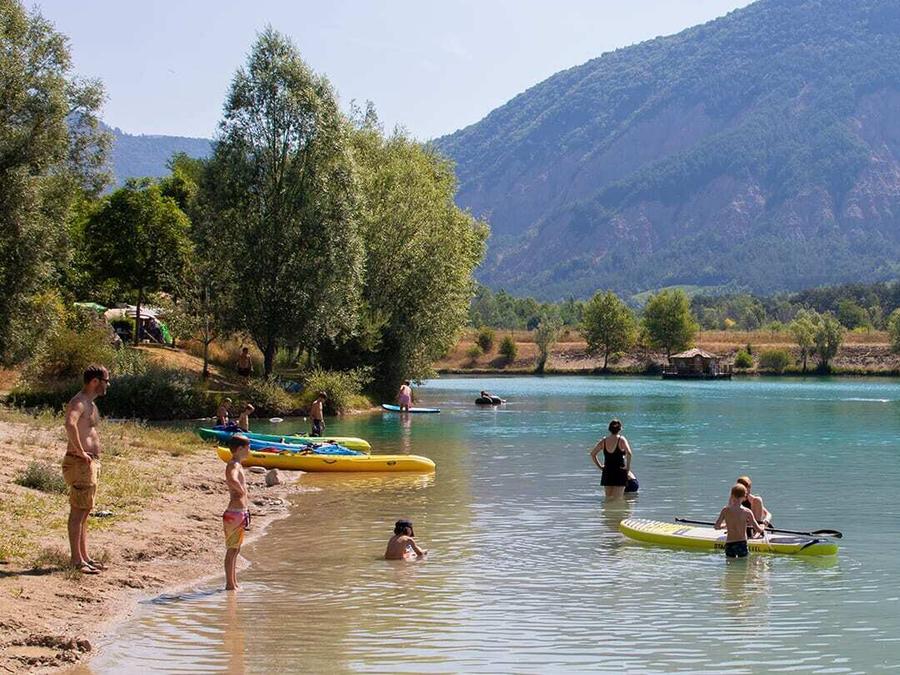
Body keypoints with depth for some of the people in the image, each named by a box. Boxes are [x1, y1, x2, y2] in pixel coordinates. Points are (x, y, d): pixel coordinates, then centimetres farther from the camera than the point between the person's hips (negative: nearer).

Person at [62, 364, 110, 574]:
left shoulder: (90, 403, 17)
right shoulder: (79, 403, -15)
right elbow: (70, 424, -37)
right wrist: (81, 452, -29)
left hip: (91, 464, 10)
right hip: (80, 463, -10)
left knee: (85, 512, 14)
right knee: (77, 513, -6)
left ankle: (84, 557, 21)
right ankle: (77, 560, -4)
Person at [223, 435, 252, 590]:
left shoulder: (237, 465, 13)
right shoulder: (234, 465, -17)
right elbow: (232, 480, -39)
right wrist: (242, 491, -22)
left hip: (240, 513, 10)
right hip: (235, 513, -10)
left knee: (235, 550, 16)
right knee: (232, 550, -3)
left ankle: (234, 583, 24)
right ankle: (230, 585, 2)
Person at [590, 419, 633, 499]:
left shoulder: (604, 440, 5)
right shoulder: (621, 439, -7)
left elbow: (592, 454, 7)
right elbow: (629, 453, -23)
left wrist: (599, 466, 12)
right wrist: (628, 466, -13)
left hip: (607, 472, 4)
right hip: (619, 471, -4)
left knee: (608, 498, 13)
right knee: (617, 499, -3)